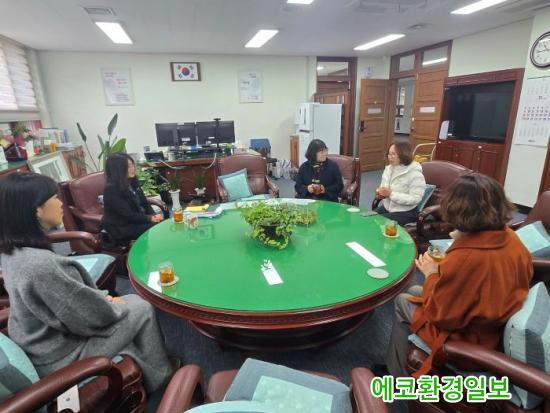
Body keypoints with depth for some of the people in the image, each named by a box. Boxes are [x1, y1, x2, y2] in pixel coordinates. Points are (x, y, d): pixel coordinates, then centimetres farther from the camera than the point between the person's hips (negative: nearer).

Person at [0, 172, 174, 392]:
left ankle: (138, 373, 31)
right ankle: (159, 374, 27)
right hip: (60, 357, -8)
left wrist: (103, 297, 4)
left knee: (132, 299, 16)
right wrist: (112, 304, -6)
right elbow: (93, 316, -26)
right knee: (143, 308, 4)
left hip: (47, 338, 8)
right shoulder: (40, 264, -36)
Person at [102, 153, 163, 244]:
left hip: (137, 220, 7)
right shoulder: (111, 189, -19)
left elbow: (144, 204, 8)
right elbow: (128, 215, -22)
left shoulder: (132, 182, 5)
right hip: (121, 228, -7)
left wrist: (154, 216, -11)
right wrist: (150, 218, -24)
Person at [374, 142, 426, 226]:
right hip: (387, 207, 7)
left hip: (406, 212, -6)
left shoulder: (415, 174, -17)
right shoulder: (389, 168, 5)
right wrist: (380, 193, -9)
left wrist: (391, 194, -28)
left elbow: (416, 199, -23)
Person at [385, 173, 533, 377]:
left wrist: (431, 274, -10)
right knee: (414, 290, 21)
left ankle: (399, 377, 29)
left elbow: (438, 313, -23)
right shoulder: (511, 238, -12)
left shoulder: (464, 258, -36)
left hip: (469, 338, -8)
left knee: (402, 301, 12)